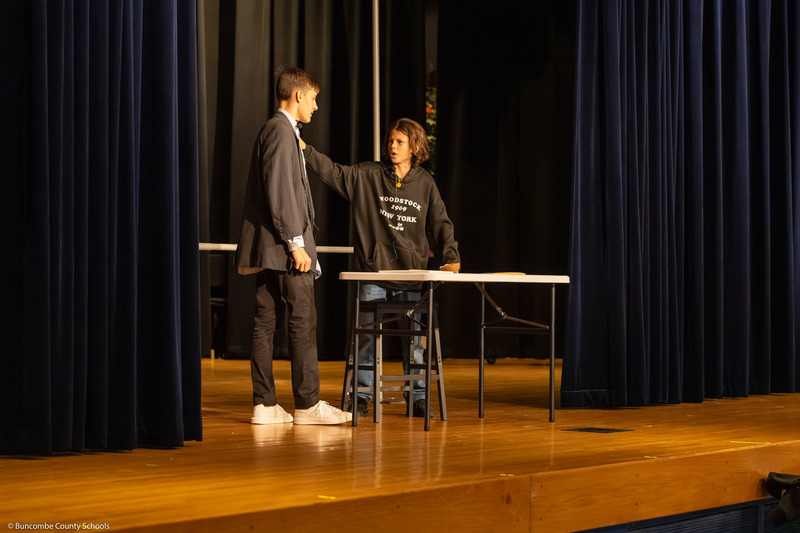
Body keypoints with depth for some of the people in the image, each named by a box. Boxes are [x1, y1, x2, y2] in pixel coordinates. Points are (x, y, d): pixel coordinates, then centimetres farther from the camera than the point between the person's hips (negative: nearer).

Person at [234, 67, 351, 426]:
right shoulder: (281, 130, -10)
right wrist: (296, 244, -18)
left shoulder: (277, 130, 21)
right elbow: (280, 192, -18)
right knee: (303, 322, -6)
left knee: (265, 323, 6)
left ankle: (265, 404, 7)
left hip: (269, 248, 10)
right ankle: (308, 404, -3)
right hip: (283, 246, -10)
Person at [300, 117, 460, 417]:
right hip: (373, 272, -1)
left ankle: (418, 398, 14)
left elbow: (440, 223, 8)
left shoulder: (425, 183, 7)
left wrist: (451, 257, -4)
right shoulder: (367, 175, 2)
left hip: (411, 272, 1)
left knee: (414, 338, 4)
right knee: (367, 335, -1)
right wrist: (304, 149, -18)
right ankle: (362, 398, 8)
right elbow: (331, 171, -6)